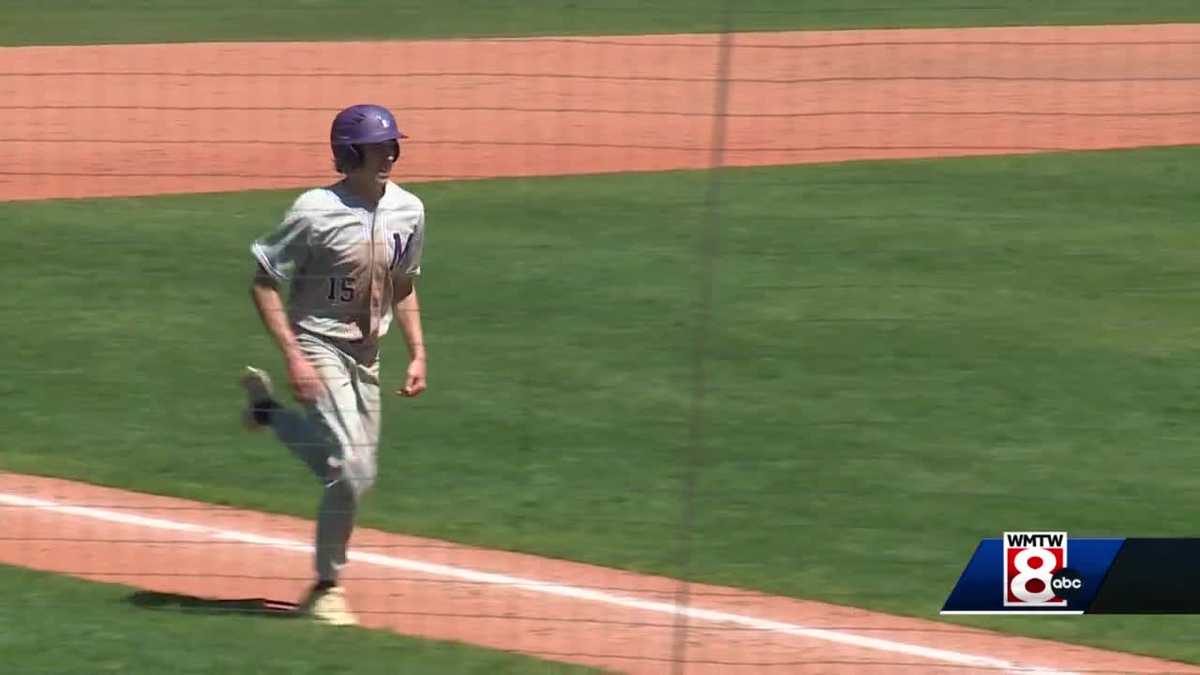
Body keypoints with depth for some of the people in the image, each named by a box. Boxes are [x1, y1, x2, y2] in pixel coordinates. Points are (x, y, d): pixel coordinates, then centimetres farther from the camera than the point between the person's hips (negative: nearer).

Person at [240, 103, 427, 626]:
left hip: (366, 357, 7)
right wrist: (293, 357, -20)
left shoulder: (408, 211, 1)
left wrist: (418, 353, 9)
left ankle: (268, 411, 34)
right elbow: (264, 282, -13)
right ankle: (327, 588, 0)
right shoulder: (316, 211, -18)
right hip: (320, 350, -7)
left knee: (355, 474, 12)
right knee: (351, 469, -17)